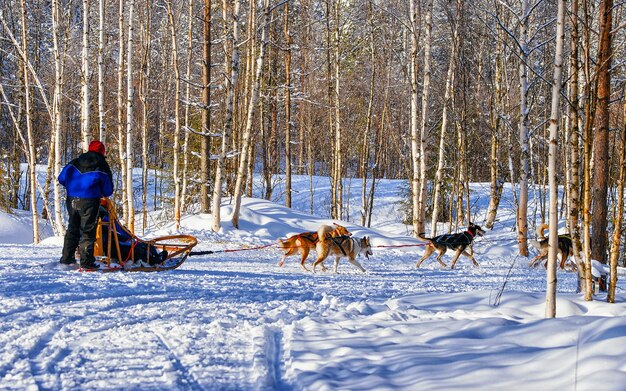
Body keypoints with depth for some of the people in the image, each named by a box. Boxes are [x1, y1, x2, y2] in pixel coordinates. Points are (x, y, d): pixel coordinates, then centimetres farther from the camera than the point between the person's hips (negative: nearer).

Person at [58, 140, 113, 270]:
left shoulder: (74, 163, 7)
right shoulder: (102, 167, -4)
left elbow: (61, 178, 8)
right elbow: (108, 190, 1)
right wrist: (102, 193, 24)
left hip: (72, 200, 5)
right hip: (89, 201, -5)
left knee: (72, 229, 17)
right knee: (88, 231, 0)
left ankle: (67, 258, 22)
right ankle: (86, 262, -2)